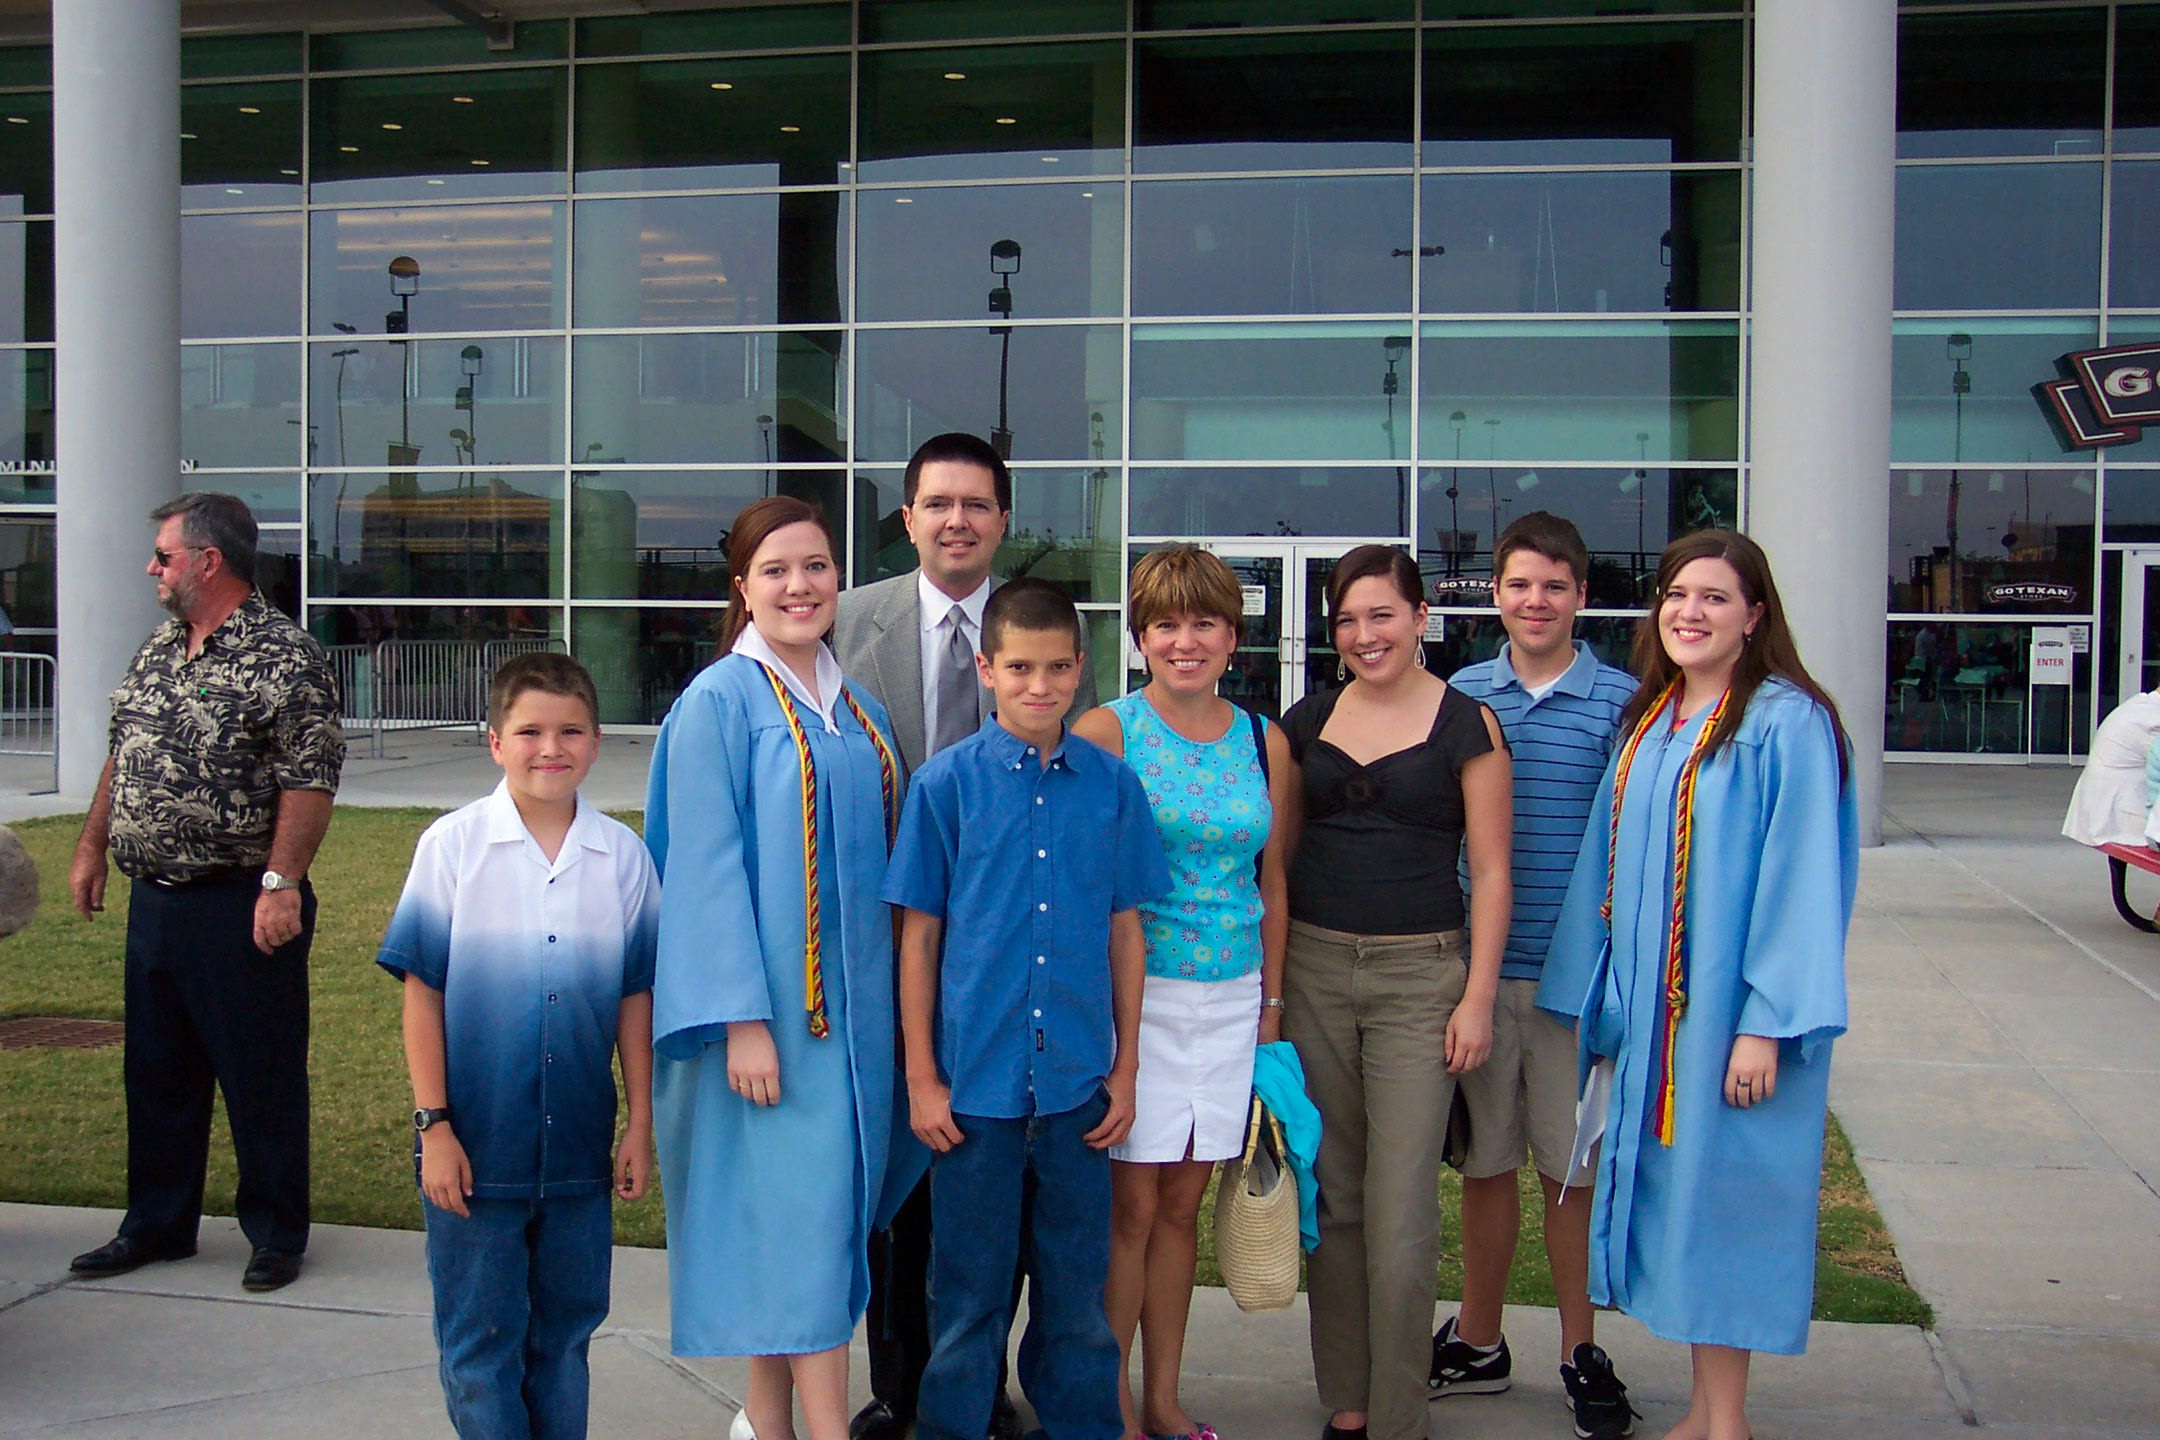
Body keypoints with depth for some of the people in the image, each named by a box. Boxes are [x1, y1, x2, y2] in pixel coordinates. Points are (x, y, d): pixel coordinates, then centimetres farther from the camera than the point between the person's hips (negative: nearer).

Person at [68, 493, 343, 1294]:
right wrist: (91, 846, 18)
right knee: (155, 1073, 17)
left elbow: (309, 782, -18)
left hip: (240, 907, -8)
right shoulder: (158, 650, 13)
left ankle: (276, 1233, 17)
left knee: (262, 1078, 3)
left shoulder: (285, 656, -13)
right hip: (154, 900, 8)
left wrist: (281, 883, -22)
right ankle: (156, 1225, 31)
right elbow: (120, 759, 22)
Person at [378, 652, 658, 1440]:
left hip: (580, 1146, 2)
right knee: (479, 1343, 8)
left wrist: (641, 1124, 5)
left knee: (565, 1330, 15)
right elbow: (422, 994, -4)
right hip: (475, 1145, -2)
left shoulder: (623, 855, 0)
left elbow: (634, 999, 4)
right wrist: (433, 1125, -7)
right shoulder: (452, 845, -6)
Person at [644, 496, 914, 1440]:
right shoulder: (719, 703, -8)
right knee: (803, 1201, -6)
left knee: (805, 1205, 11)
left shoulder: (857, 709, 12)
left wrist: (891, 1000, 12)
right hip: (771, 999, -6)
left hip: (853, 998, 6)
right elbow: (706, 867, -13)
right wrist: (743, 1018, -18)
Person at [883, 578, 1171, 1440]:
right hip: (975, 1080, -2)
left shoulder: (1112, 786, 2)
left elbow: (1125, 929, 7)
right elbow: (918, 933, -1)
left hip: (1078, 1082, 2)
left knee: (1077, 1287, 13)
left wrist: (1125, 1068, 7)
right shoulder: (946, 782, -4)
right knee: (970, 1289, 11)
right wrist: (921, 1076, -2)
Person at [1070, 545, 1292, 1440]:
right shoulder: (1107, 732, -6)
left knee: (1183, 1205, 12)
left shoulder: (1265, 743, 7)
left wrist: (1271, 1000, 11)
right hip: (1136, 992, -4)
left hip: (1233, 995, 4)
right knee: (1129, 1206, 0)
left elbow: (1271, 879, 13)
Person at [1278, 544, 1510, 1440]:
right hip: (1313, 967, 4)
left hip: (1420, 973, -4)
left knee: (1401, 1212, -5)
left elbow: (1490, 869, -2)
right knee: (1330, 1195, 10)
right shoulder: (1308, 722, 8)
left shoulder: (1467, 724, -2)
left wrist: (1478, 996, -7)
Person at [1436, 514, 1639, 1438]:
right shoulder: (1462, 695, 5)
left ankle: (1580, 1354, 24)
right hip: (1476, 966, 2)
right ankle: (1478, 1344, 28)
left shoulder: (1622, 702, -2)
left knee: (1573, 1167, 7)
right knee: (1484, 1161, 13)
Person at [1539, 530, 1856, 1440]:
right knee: (1673, 1192, 12)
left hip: (1729, 1011, -7)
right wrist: (1594, 1002, 12)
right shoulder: (1646, 722, 10)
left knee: (1719, 1196, 1)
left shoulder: (1785, 722, -11)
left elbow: (1800, 878, -16)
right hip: (1649, 1009, 7)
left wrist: (1767, 1022, -20)